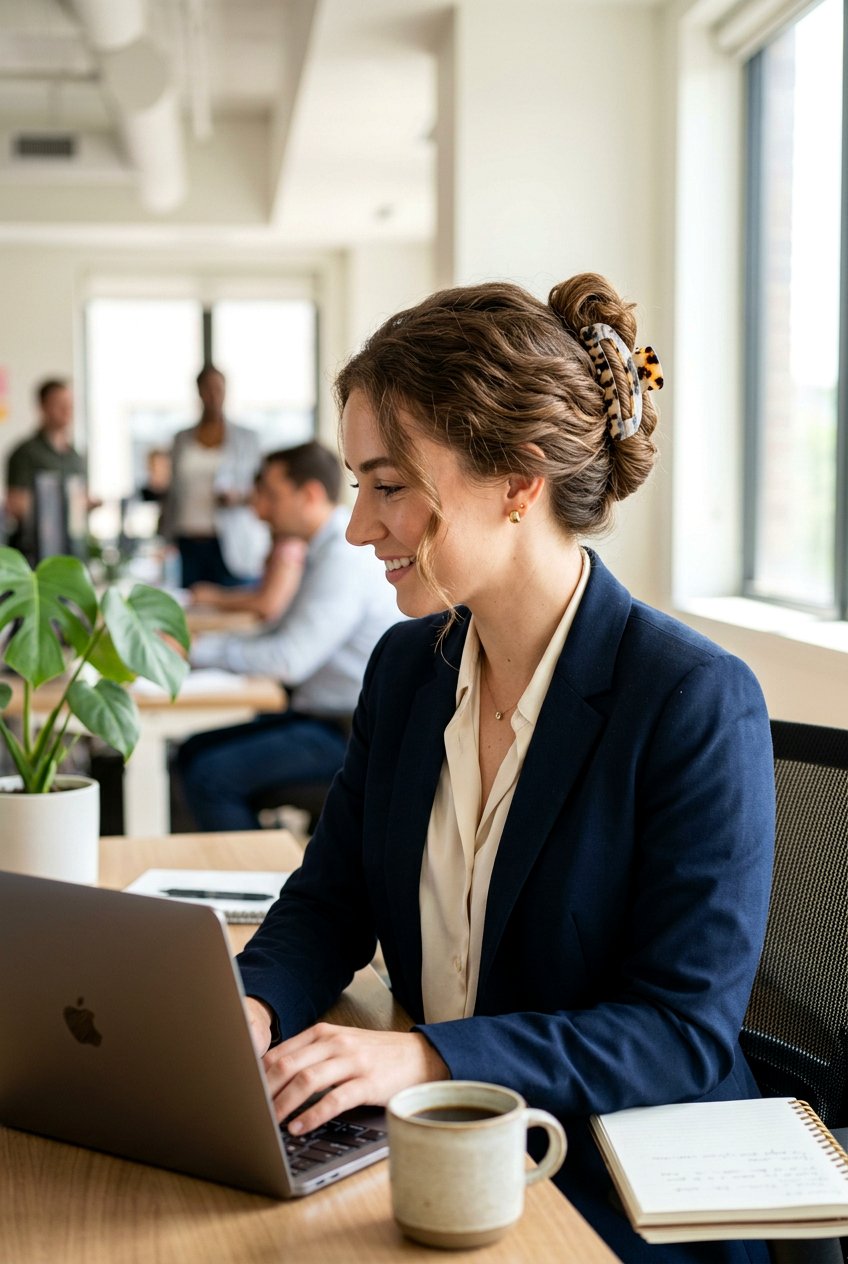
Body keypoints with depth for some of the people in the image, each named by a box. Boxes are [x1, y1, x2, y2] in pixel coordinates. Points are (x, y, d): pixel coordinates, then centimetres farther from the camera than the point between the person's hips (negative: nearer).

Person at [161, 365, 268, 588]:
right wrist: (167, 539, 13)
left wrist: (240, 497, -12)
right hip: (188, 543, 2)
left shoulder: (247, 438, 9)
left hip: (231, 546, -2)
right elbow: (173, 493, 18)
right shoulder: (182, 439, 15)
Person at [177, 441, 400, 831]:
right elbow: (284, 634, 20)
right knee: (195, 751, 9)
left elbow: (290, 660, -24)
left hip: (352, 732, -11)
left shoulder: (345, 557, -20)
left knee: (210, 777, -17)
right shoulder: (329, 550, 14)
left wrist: (199, 649, -15)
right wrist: (206, 643, 5)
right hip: (322, 712, 11)